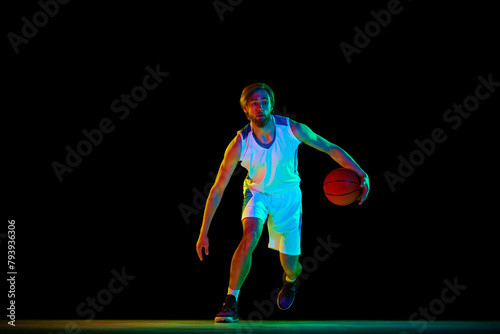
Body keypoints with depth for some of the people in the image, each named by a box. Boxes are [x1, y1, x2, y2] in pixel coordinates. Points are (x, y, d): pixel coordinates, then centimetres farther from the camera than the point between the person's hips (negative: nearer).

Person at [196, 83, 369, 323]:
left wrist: (361, 173, -22)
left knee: (290, 265, 4)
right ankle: (231, 303, -20)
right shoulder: (240, 144, -25)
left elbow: (330, 148, -11)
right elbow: (218, 189, -18)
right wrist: (204, 232, -19)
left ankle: (290, 280, 46)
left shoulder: (292, 130, -24)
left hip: (288, 196, 1)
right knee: (249, 238, -32)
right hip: (257, 193, -1)